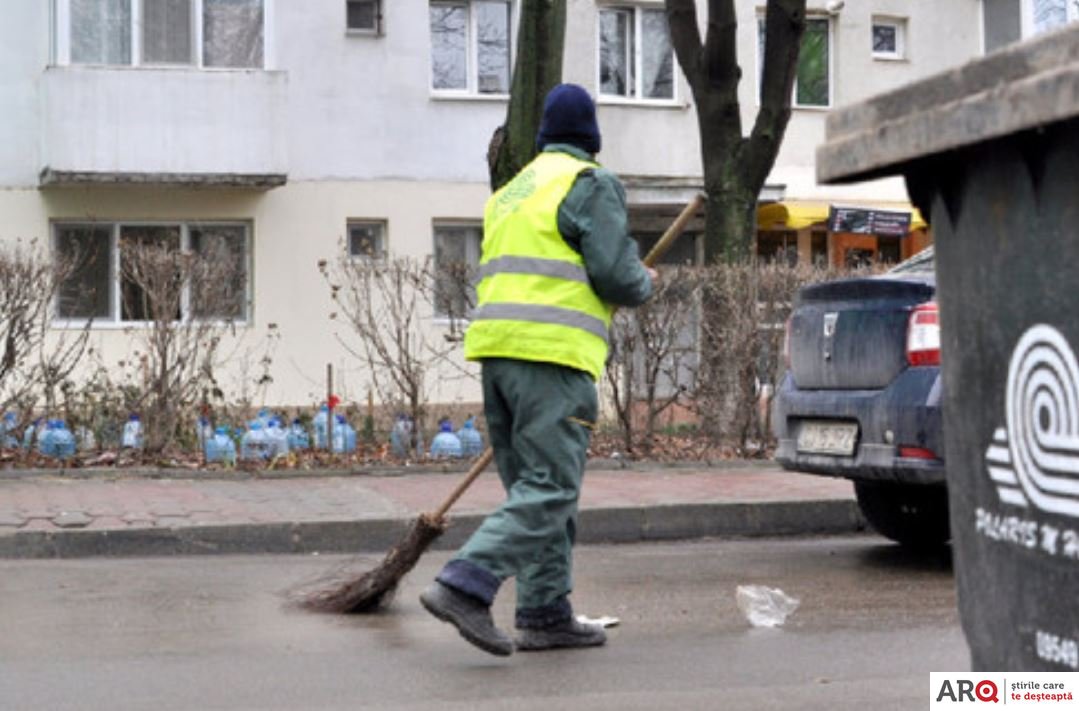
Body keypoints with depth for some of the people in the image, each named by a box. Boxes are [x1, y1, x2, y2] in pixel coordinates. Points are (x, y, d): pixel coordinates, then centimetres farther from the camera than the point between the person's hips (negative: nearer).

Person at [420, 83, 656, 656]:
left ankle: (545, 615, 11)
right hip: (552, 353, -8)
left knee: (532, 486, 11)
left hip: (496, 349, 8)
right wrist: (645, 284, 12)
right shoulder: (589, 183, -1)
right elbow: (616, 276, -9)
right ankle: (465, 585, -20)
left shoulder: (509, 193, 24)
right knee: (548, 491, -9)